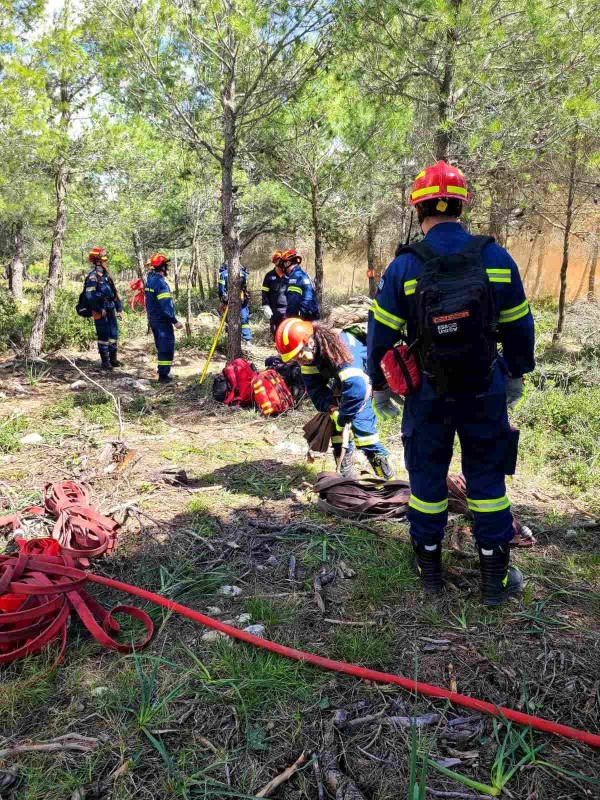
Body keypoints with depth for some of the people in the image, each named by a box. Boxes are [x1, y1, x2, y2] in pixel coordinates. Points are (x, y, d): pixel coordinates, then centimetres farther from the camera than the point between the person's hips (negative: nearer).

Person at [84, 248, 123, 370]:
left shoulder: (106, 275, 15)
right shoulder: (93, 276, -13)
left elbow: (114, 293, 18)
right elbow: (90, 295, -22)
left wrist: (119, 309, 14)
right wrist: (99, 310, -20)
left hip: (111, 311, 8)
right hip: (101, 312, -8)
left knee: (114, 335, 12)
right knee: (103, 337, -1)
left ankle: (113, 359, 24)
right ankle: (105, 362, 7)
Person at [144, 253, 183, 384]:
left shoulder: (150, 280, 9)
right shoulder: (160, 282, -19)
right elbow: (165, 305, -24)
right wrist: (175, 321, -20)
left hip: (153, 318, 9)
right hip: (162, 320, -9)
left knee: (161, 346, 17)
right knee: (167, 347, -4)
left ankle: (163, 371, 24)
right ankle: (163, 375, -3)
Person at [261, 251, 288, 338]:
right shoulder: (270, 276, 3)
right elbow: (265, 293, 2)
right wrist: (266, 306, -9)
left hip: (287, 309, 0)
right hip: (274, 309, 0)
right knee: (275, 332, 6)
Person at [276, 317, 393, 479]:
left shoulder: (341, 349, -42)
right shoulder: (309, 351, -18)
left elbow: (356, 388, -51)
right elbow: (315, 388, -15)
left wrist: (342, 419, -39)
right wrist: (331, 407, -32)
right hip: (342, 379, 7)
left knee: (361, 423, -20)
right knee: (336, 423, -2)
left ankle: (385, 476, -12)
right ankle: (345, 472, 9)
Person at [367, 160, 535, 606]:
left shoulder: (403, 268, -11)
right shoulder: (496, 259, -6)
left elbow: (381, 334, -6)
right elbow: (519, 327, 2)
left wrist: (379, 386, 8)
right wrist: (517, 375, 16)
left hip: (428, 393, -1)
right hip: (485, 391, 1)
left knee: (427, 477, 14)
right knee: (487, 477, 12)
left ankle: (429, 569, 27)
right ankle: (496, 577, 21)